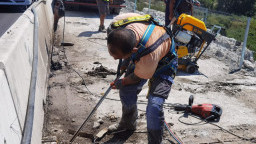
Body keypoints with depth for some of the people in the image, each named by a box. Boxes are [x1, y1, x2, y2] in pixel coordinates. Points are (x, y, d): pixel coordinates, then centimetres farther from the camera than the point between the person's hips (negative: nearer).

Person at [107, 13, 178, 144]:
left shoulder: (150, 55, -45)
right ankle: (128, 123, 38)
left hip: (163, 63, -6)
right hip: (139, 57, 7)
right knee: (126, 91, 11)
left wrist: (122, 83, -4)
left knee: (154, 105, -20)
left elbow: (138, 77, -23)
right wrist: (126, 59, 3)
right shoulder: (118, 22, -31)